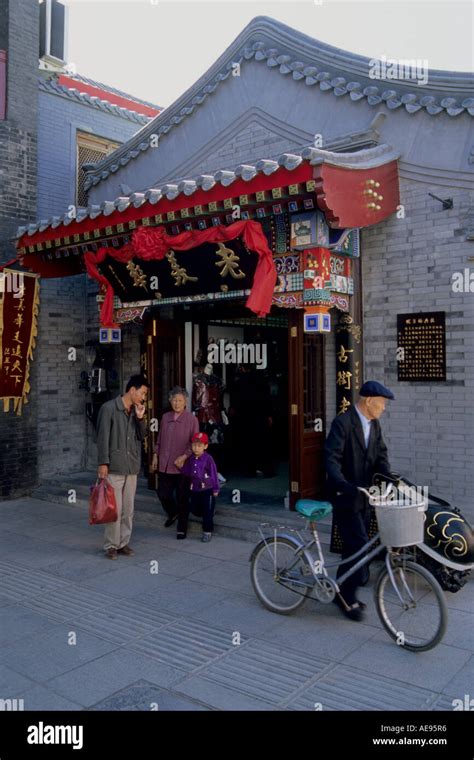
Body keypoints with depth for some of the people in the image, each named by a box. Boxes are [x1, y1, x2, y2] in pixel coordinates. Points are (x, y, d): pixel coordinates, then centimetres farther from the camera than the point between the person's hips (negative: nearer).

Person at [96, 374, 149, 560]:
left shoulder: (136, 410, 11)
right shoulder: (109, 408, -8)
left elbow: (142, 436, 12)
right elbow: (103, 437, -10)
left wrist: (140, 418, -3)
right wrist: (103, 463, -14)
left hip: (132, 467, 6)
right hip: (114, 467, -6)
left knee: (128, 509, 9)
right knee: (114, 509, -4)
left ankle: (124, 543, 19)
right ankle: (111, 545, 7)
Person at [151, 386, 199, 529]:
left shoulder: (191, 419, -7)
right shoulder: (165, 417, 8)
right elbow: (159, 439, 15)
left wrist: (184, 457, -17)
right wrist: (155, 456, 11)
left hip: (181, 466, -4)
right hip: (164, 465, 5)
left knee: (182, 497, 6)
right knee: (163, 494, 12)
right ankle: (172, 514, 39)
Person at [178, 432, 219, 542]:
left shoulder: (208, 459, -13)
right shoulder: (190, 459, 3)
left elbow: (214, 474, -8)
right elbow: (186, 473, 8)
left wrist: (215, 489, -5)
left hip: (207, 490, -4)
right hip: (194, 490, 5)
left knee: (208, 512, 3)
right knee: (195, 510, 14)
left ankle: (207, 532, 15)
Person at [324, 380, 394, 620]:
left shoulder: (374, 425, 8)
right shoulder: (343, 422, -17)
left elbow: (380, 455, 6)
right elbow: (331, 459, -24)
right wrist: (344, 486, -37)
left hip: (363, 495, 8)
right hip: (345, 496, -8)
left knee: (354, 547, 13)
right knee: (360, 545, -10)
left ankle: (344, 594, 27)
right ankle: (347, 595, 7)